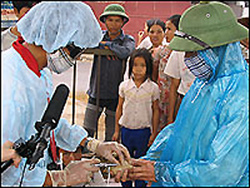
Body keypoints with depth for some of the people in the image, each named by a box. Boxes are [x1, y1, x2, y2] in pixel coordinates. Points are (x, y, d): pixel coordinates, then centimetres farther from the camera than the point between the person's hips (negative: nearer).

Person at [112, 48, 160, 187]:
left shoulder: (153, 88, -6)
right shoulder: (124, 86, -1)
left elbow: (155, 110, 2)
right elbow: (119, 108, 7)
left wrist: (154, 134, 1)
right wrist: (117, 130, 7)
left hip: (143, 131, -2)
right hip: (126, 130, 2)